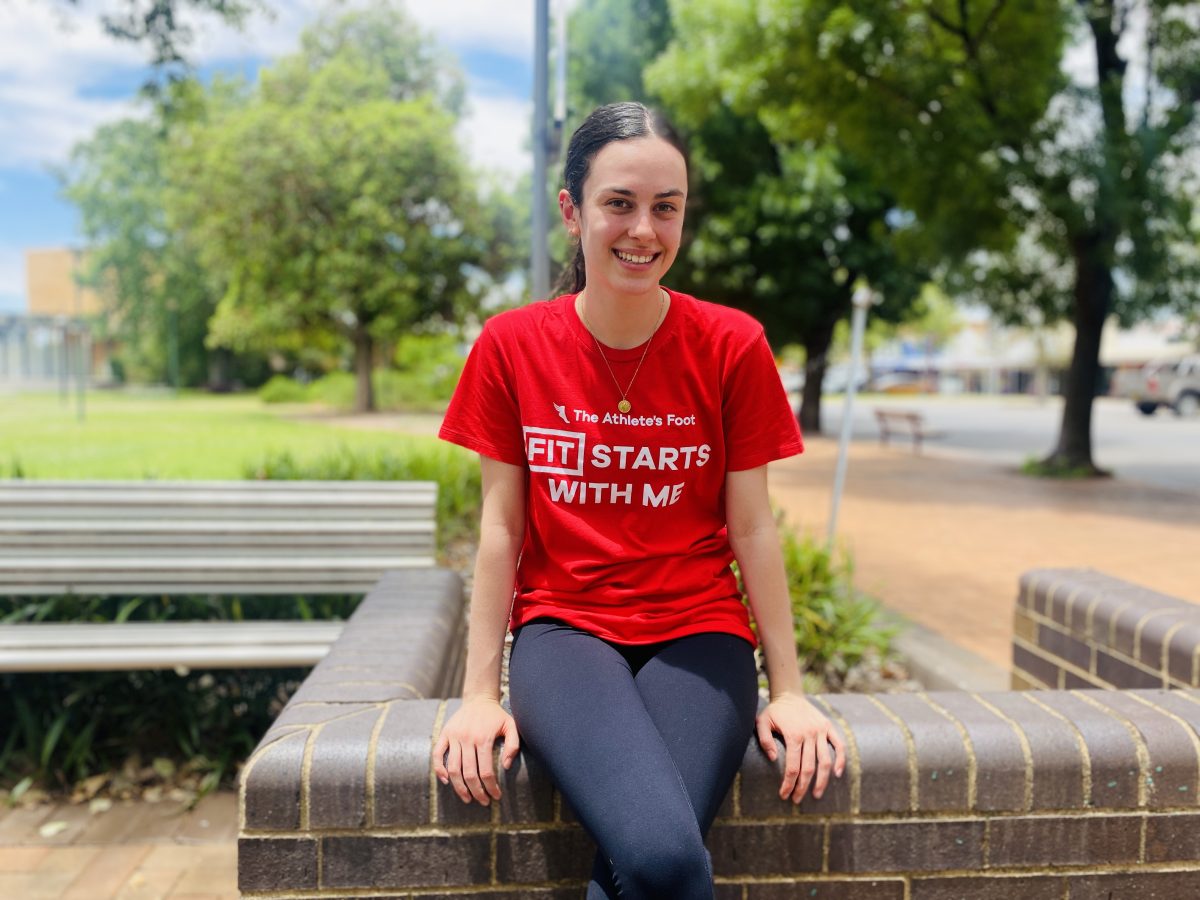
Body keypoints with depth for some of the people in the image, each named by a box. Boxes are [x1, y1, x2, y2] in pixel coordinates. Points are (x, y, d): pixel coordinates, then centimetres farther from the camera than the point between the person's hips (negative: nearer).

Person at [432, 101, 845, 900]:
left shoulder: (733, 346, -2)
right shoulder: (512, 346, 0)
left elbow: (752, 528, 1)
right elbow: (501, 526, 1)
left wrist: (789, 690, 2)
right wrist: (480, 694, -1)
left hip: (698, 632, 1)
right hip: (564, 627, 0)